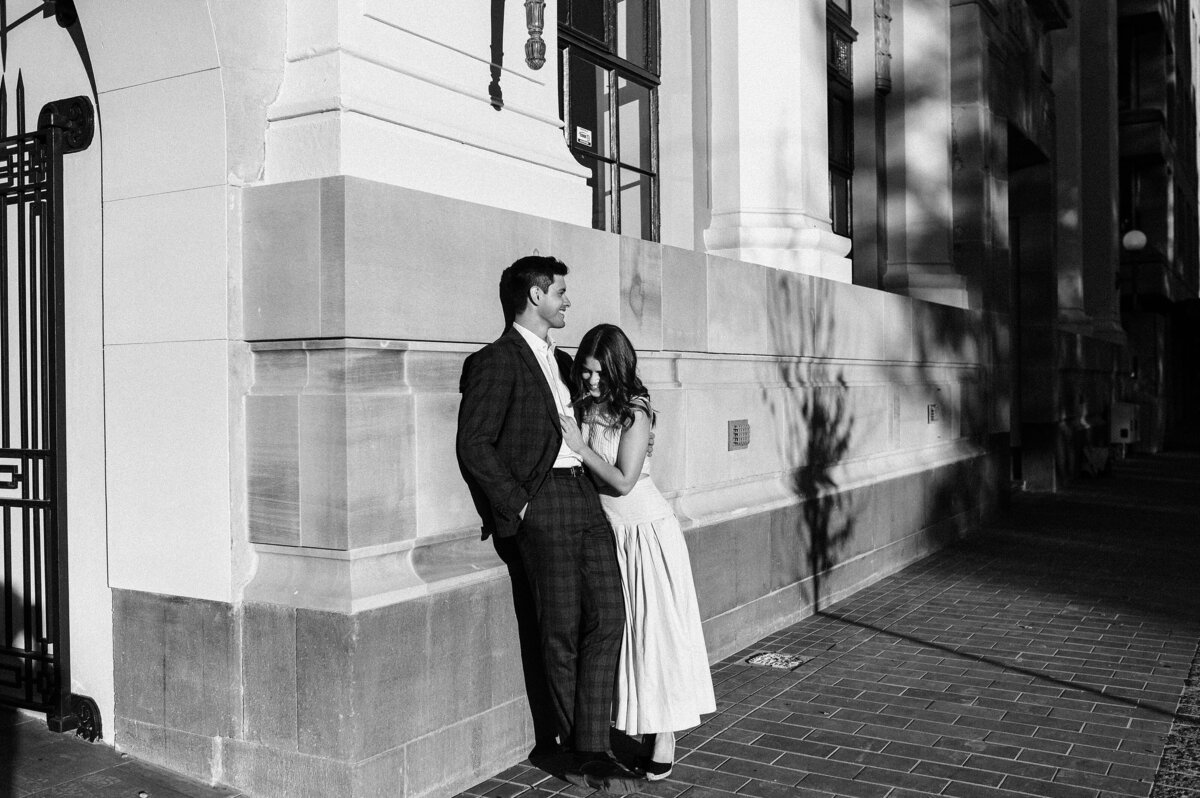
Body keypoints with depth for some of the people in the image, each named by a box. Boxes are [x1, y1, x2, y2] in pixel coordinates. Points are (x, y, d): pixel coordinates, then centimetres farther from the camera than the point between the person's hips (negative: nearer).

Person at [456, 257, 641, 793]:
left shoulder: (562, 361, 22)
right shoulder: (497, 361, -6)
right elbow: (474, 445, -12)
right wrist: (518, 507, -12)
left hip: (586, 495, 8)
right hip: (542, 502, -7)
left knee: (607, 617, -1)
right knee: (562, 632, -1)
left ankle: (592, 750, 4)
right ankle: (580, 754, 14)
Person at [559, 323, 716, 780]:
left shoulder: (635, 411, -13)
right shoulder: (582, 408, 2)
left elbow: (623, 481, -18)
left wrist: (580, 446, -17)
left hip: (646, 529, -5)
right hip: (608, 531, 5)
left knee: (657, 627, -2)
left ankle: (665, 739, 4)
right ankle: (624, 724, 15)